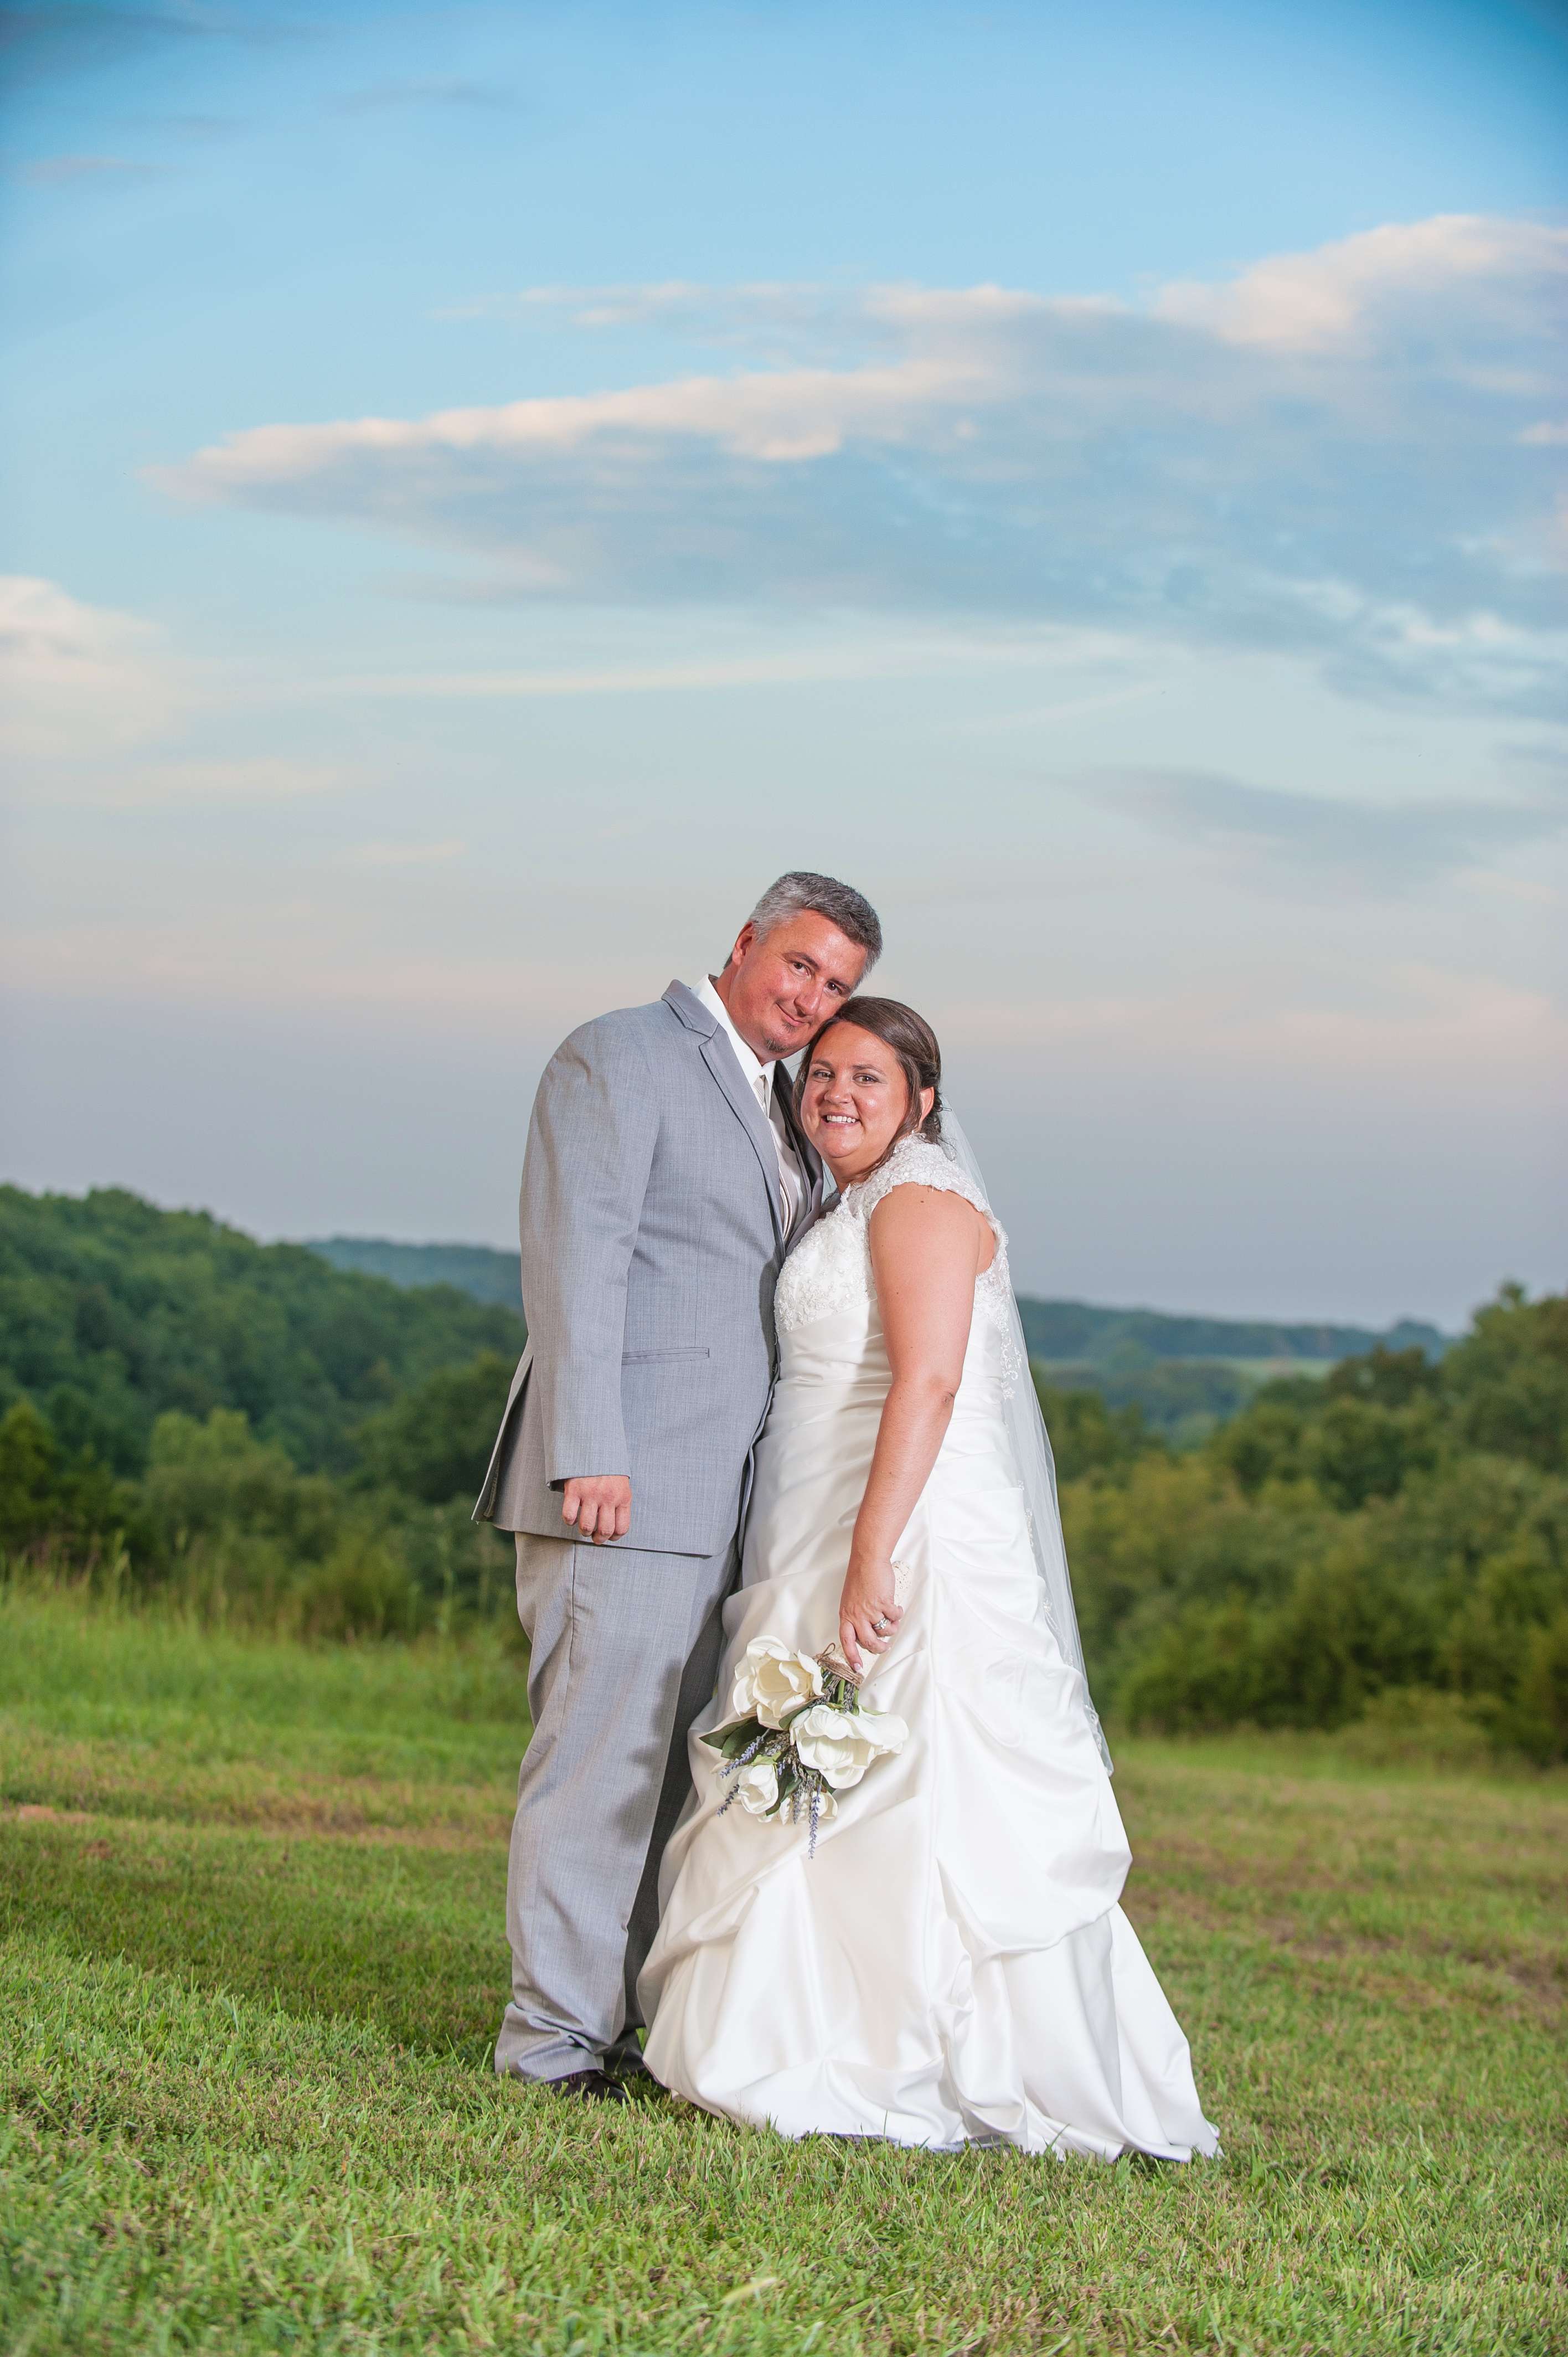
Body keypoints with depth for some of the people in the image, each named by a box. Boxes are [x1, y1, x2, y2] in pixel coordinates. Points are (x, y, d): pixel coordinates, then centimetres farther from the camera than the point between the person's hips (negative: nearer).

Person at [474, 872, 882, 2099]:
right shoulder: (619, 1057, -4)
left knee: (673, 1757, 10)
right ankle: (554, 2033, -2)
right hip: (625, 1485, -8)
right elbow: (575, 1259, -13)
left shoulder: (785, 1109, 21)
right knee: (602, 1747, -8)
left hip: (722, 1494, 8)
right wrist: (590, 1452, -20)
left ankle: (628, 2014, 17)